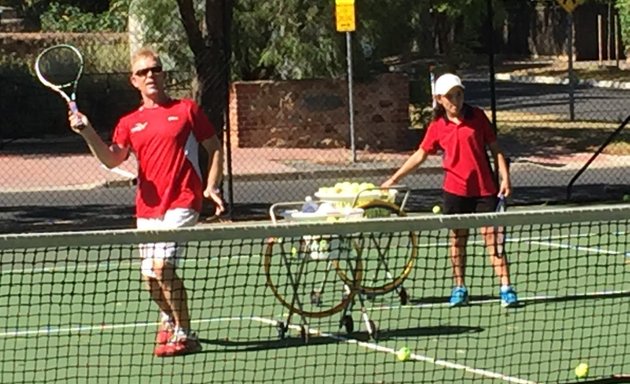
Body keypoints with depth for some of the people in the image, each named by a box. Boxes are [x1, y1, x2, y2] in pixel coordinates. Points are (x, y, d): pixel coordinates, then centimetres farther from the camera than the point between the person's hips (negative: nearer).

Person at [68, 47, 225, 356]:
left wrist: (212, 186, -5)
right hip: (147, 208, 4)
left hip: (182, 202, -4)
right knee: (150, 277, 6)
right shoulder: (130, 123, 13)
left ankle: (184, 334, -10)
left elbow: (215, 148, 8)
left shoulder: (186, 109, 5)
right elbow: (112, 160, -3)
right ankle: (170, 318, 38)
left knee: (162, 266, -21)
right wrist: (88, 133, -18)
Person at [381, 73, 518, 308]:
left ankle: (506, 288, -6)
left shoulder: (477, 116, 0)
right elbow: (420, 156, 10)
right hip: (455, 190, 1)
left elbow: (495, 148, 4)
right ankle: (459, 288, 17)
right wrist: (394, 179, 9)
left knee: (492, 236, -5)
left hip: (485, 189, -1)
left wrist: (505, 178, -5)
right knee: (457, 238, 8)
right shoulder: (437, 127, 2)